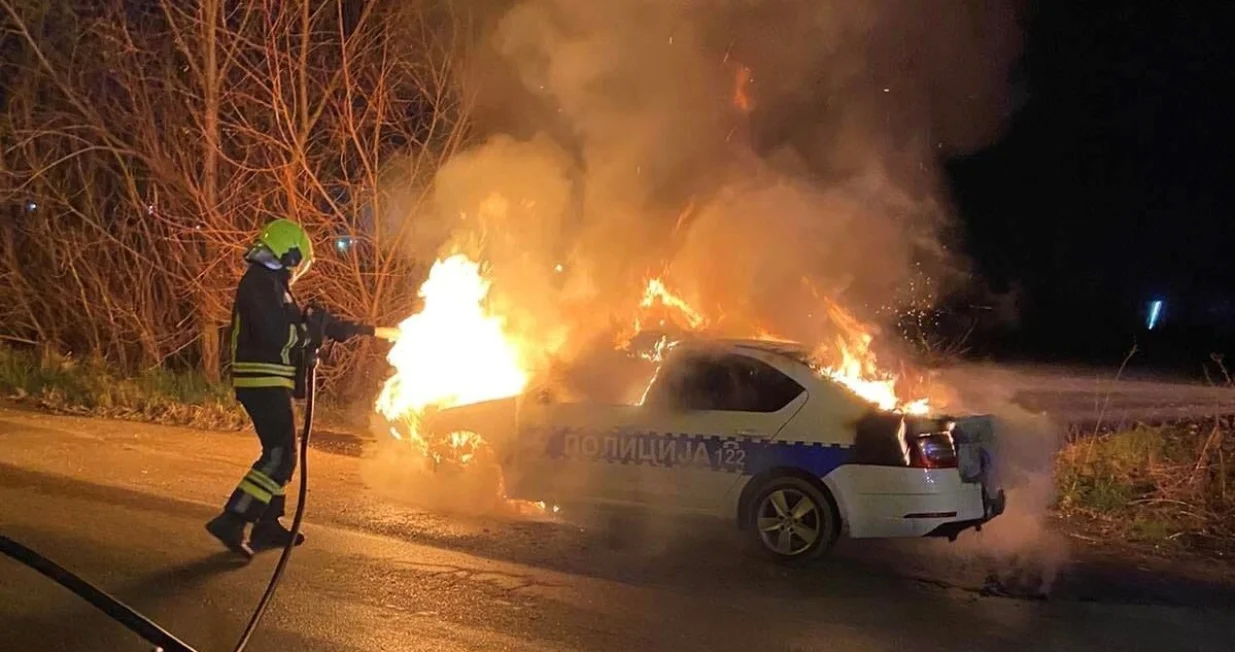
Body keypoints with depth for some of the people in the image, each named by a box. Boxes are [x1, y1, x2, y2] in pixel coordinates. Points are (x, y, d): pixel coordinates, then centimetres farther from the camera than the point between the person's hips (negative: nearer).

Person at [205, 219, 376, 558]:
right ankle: (231, 522, -15)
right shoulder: (260, 282, -15)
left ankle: (268, 524, 25)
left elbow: (300, 320, 27)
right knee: (280, 456, -13)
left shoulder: (270, 283, 19)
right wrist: (307, 331, -8)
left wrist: (354, 329, 26)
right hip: (263, 381, -11)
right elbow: (277, 334, -26)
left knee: (280, 453, 17)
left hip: (267, 383, 11)